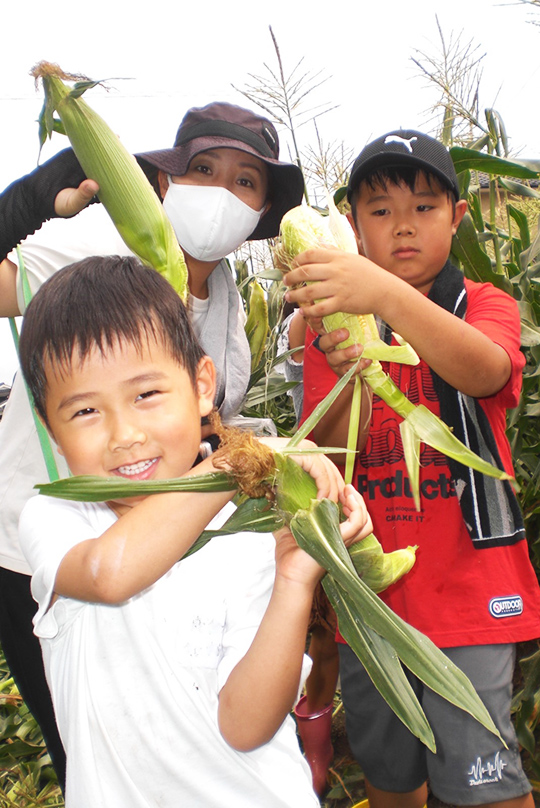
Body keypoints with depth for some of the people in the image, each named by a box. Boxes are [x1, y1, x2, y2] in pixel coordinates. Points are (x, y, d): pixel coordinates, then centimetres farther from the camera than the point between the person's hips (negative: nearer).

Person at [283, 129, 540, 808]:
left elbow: (484, 372, -26)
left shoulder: (485, 305, -1)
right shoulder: (333, 327, 4)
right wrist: (348, 377, -27)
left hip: (466, 582, -2)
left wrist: (385, 294, -43)